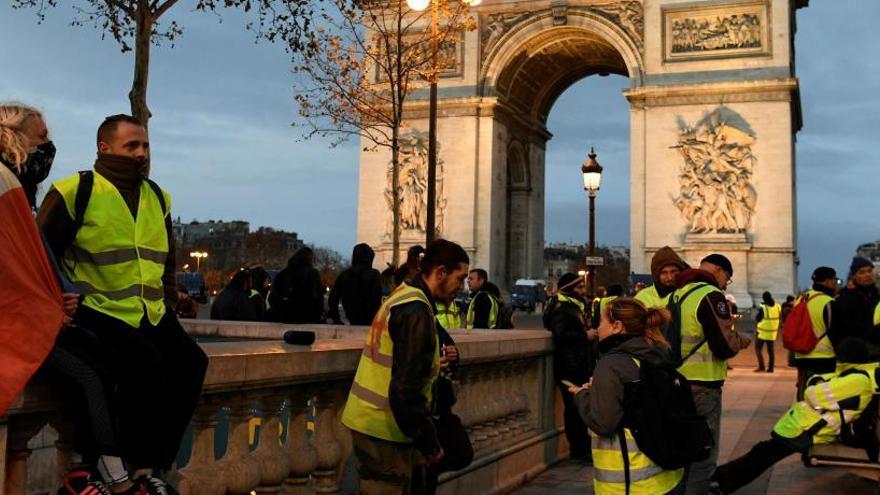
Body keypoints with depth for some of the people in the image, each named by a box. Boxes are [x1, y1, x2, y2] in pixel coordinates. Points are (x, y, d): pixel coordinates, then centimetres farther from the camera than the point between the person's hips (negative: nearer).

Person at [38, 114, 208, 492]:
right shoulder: (75, 192, -5)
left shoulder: (157, 197, 15)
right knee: (144, 362, -30)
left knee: (190, 362, -15)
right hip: (98, 312, -6)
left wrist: (167, 302, 14)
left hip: (150, 314, 6)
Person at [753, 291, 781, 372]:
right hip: (773, 332, 5)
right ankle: (770, 368, 10)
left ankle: (761, 366, -5)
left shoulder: (762, 307, -15)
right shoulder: (778, 306, 1)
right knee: (771, 350, 11)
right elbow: (780, 318, 11)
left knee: (758, 348, 4)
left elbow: (757, 319, -8)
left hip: (762, 332, -5)